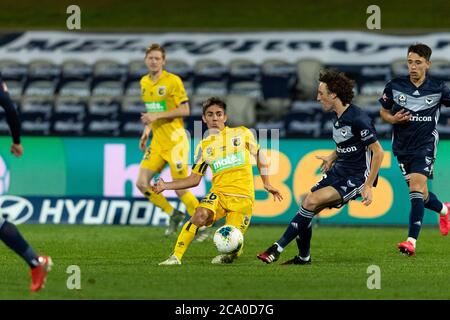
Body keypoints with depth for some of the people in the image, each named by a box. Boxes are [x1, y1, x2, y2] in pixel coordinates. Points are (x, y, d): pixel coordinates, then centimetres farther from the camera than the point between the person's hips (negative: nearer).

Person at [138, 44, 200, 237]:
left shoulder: (173, 81, -11)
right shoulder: (144, 82, 11)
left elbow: (185, 110, -14)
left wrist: (157, 116, -20)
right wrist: (147, 130, 12)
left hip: (175, 141, -7)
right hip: (157, 143, 7)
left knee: (179, 189, -6)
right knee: (142, 184, -2)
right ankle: (173, 214, 16)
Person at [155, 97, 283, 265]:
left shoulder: (242, 133, 6)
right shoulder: (204, 146, 11)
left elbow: (259, 155, 20)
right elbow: (194, 179, 13)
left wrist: (266, 183, 15)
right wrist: (166, 186, 3)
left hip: (243, 197, -1)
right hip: (218, 194, 1)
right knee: (200, 214, -33)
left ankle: (232, 253, 25)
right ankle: (176, 256, -28)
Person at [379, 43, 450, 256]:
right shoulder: (394, 86, -3)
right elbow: (383, 111, 10)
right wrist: (393, 119, -11)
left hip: (425, 145, -3)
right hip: (402, 147, 3)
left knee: (417, 188, -20)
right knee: (420, 194, 9)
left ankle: (412, 241, -23)